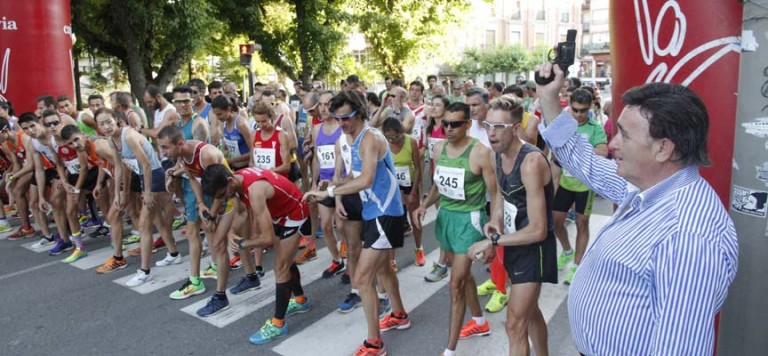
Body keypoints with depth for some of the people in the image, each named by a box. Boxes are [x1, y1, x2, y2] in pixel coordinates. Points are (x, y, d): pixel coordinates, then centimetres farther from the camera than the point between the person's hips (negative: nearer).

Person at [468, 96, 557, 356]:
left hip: (534, 247, -8)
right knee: (529, 310, 26)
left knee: (515, 323, -3)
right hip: (514, 242, 9)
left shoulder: (531, 162, -29)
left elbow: (538, 230, -30)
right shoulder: (497, 156, -3)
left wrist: (492, 241, -24)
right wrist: (497, 218, -4)